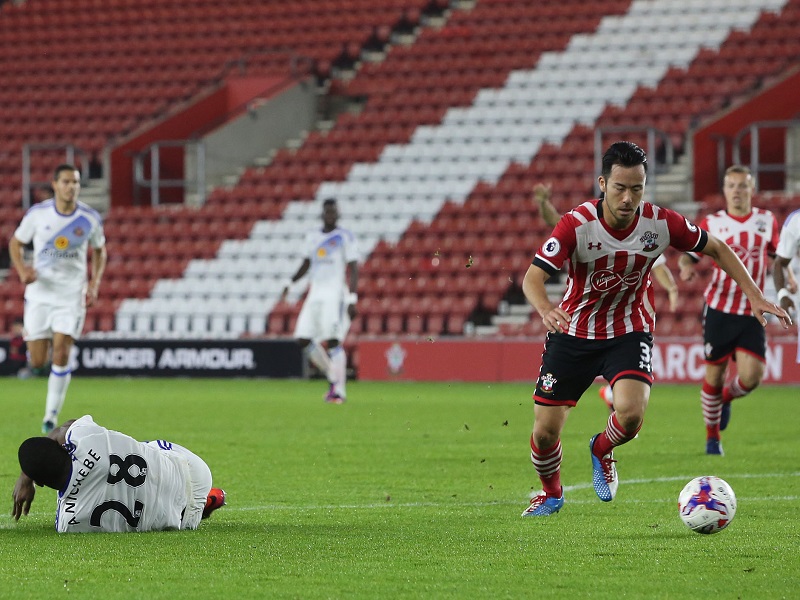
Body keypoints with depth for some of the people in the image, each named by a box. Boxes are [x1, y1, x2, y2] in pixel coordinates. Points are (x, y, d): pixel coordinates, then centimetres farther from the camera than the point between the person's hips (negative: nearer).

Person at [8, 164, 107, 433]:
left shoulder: (90, 218, -4)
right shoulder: (37, 214, -7)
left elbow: (99, 251, 13)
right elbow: (15, 243, 6)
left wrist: (95, 283, -1)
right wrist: (22, 270, -13)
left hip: (71, 296, 0)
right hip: (39, 293, 0)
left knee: (61, 356, -12)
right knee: (37, 362, -1)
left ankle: (51, 416, -2)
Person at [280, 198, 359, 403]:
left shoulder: (345, 237, -2)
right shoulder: (312, 237, 14)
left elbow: (353, 269, -6)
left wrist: (352, 299, -15)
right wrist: (290, 283, 15)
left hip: (336, 294, -6)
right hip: (315, 294, 6)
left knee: (333, 341, -16)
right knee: (303, 340, -1)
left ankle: (339, 390, -15)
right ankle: (333, 377, 14)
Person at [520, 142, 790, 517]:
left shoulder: (661, 224, -15)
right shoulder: (577, 225, -23)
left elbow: (716, 249, 1)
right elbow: (533, 277, -29)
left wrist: (755, 296, -6)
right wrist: (546, 310, -51)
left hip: (629, 331, 1)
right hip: (573, 333, -1)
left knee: (630, 413, -26)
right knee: (545, 430, -1)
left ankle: (602, 451, 12)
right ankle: (551, 493, 33)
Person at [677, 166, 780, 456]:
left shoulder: (767, 221, 7)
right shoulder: (711, 223, 1)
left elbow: (776, 257, 19)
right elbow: (689, 255, 4)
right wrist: (686, 267, -19)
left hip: (752, 312, 1)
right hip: (719, 309, -1)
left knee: (751, 377, -11)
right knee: (714, 374, 1)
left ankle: (726, 397, 25)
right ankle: (712, 437, 20)